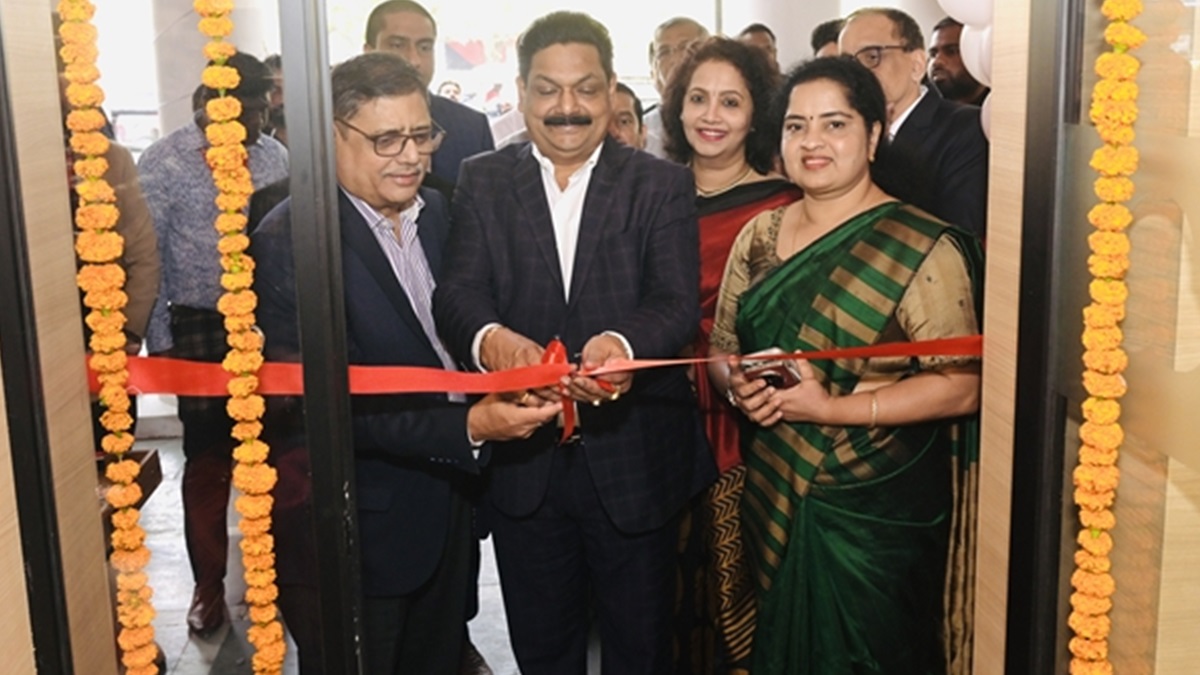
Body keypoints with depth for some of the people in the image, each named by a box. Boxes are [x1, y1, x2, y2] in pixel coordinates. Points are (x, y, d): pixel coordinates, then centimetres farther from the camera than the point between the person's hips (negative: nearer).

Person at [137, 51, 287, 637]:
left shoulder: (274, 156, 3)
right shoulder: (164, 162, -8)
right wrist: (160, 346, -9)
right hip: (200, 332, -3)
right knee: (208, 461, 6)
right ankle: (208, 585, 21)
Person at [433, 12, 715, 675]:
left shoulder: (662, 185, -1)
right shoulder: (482, 181, 2)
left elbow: (677, 302, -14)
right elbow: (456, 293, -10)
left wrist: (623, 343, -37)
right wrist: (489, 338, -34)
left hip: (635, 457, -1)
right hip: (522, 461, 1)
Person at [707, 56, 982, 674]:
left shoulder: (924, 248, -11)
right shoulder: (760, 235, 6)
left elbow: (961, 386, -15)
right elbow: (721, 346, 13)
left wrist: (834, 408, -22)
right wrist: (737, 386, -10)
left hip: (876, 513, -5)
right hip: (774, 502, 5)